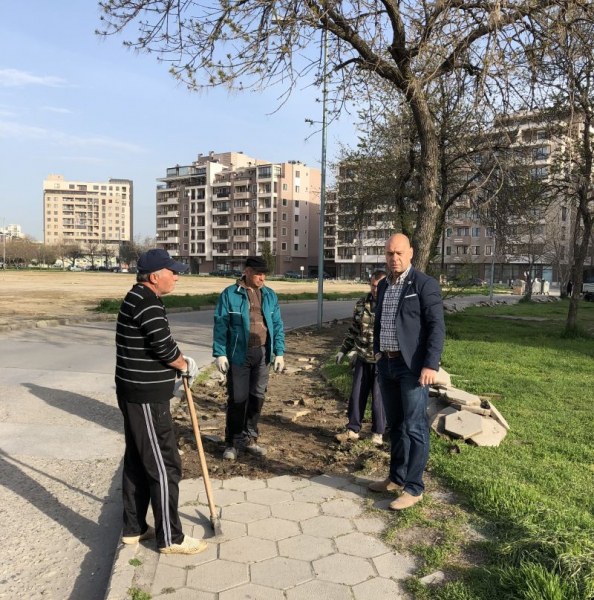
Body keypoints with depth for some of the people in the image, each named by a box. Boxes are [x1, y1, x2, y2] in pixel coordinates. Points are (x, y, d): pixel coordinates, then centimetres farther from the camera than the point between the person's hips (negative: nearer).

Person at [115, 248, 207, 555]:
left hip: (136, 395, 10)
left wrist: (178, 360, 6)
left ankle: (134, 528, 31)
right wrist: (186, 365, -6)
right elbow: (164, 346, -24)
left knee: (138, 462, 18)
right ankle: (170, 538, 12)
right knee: (164, 466, 0)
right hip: (146, 399, -10)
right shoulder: (146, 302, -19)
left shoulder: (137, 298, 13)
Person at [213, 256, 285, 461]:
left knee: (257, 397, 10)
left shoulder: (270, 295, 8)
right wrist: (220, 353, -11)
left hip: (262, 353, 4)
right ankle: (232, 442, 15)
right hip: (238, 355, -4)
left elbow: (277, 325, 10)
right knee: (237, 399, 2)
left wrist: (279, 352, 4)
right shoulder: (230, 294, -5)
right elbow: (220, 326, -6)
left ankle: (249, 438, 25)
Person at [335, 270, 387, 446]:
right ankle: (353, 429, 24)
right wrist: (343, 350, 13)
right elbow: (353, 329, 14)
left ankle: (378, 433, 22)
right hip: (362, 359, 4)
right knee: (357, 395, 10)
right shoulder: (361, 304, 5)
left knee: (379, 397, 5)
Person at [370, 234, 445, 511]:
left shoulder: (425, 284, -9)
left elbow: (437, 327, -14)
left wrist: (430, 365, -20)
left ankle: (413, 487, 9)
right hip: (387, 364, 7)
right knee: (395, 425, 16)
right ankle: (397, 478, 28)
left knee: (414, 427, -2)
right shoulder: (383, 285, 12)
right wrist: (377, 351, 14)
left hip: (412, 365, -7)